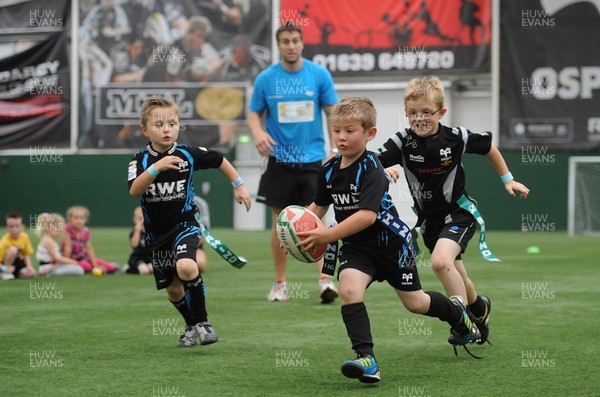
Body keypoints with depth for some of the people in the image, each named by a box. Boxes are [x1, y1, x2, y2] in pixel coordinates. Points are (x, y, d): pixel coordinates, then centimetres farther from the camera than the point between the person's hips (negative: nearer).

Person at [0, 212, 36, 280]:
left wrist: (29, 266, -16)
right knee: (12, 250, -34)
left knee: (32, 273, -19)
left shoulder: (24, 237, -9)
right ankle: (5, 273, -16)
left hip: (18, 262, 5)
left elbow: (26, 254, -1)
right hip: (5, 263, -5)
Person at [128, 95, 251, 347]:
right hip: (156, 231, 2)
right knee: (172, 289, 11)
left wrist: (238, 185, 12)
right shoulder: (140, 161, -10)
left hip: (184, 224, -2)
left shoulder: (188, 154, -8)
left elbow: (219, 160, 10)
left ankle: (203, 322, -12)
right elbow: (134, 191, -28)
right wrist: (156, 167, -40)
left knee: (186, 267, -30)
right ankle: (191, 326, 38)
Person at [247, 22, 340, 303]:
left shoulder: (319, 75, -1)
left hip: (312, 158, -1)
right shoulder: (265, 79, 1)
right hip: (278, 160, 1)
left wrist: (337, 146, -7)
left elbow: (333, 112, 4)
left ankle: (325, 280, -13)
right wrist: (258, 133, -13)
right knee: (280, 224, 5)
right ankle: (280, 284, 15)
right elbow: (253, 112, 8)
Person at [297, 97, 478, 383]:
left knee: (415, 303, 11)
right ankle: (366, 359, -24)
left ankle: (457, 313, 45)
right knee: (348, 289, -25)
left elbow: (367, 215, -35)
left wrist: (328, 236, -39)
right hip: (356, 246, 5)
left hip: (389, 243, -4)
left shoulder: (371, 169, -25)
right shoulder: (329, 170, -4)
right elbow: (319, 205, 13)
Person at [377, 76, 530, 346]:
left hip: (459, 212, -4)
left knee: (440, 261, -28)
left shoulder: (456, 138, -15)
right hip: (429, 219, 4)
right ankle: (479, 307, 48)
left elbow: (488, 148, 4)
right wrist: (383, 171, -47)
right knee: (455, 277, 17)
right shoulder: (403, 142, -14)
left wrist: (508, 179, 7)